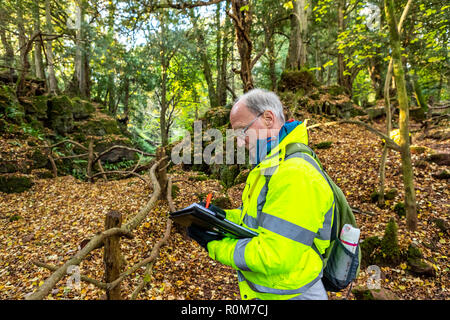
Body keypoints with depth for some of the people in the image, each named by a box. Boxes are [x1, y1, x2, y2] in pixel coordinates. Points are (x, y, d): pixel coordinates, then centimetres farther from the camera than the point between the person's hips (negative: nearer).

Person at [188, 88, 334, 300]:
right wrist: (221, 217, -2)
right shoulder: (271, 166, 7)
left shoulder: (295, 176, -27)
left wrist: (215, 245, -20)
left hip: (288, 293, -9)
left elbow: (274, 257, -29)